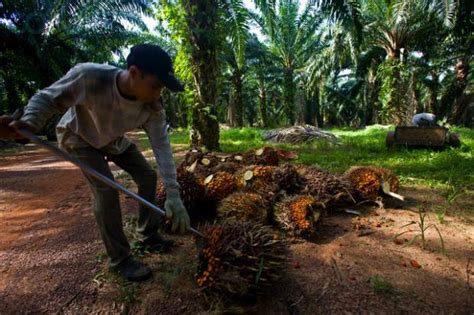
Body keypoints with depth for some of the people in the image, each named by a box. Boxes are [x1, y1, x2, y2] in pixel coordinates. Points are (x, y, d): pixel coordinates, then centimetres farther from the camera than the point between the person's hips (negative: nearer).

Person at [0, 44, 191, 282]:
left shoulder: (152, 106, -30)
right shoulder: (88, 76, -39)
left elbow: (162, 146, -30)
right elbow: (47, 98, -23)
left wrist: (173, 194, -36)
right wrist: (29, 123, -44)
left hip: (114, 140, 4)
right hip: (79, 137, -4)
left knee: (148, 176, -1)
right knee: (105, 190, -19)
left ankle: (148, 236, 18)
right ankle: (119, 259, -2)